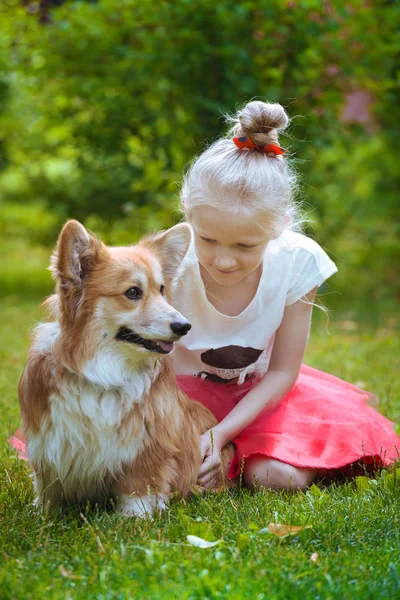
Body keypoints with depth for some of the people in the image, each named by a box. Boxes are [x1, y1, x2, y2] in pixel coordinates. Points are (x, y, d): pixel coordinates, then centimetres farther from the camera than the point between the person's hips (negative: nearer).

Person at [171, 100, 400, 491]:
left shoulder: (296, 263, -24)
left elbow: (283, 371, -13)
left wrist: (222, 433, -26)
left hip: (259, 390, 1)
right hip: (185, 389, -1)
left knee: (279, 477, -23)